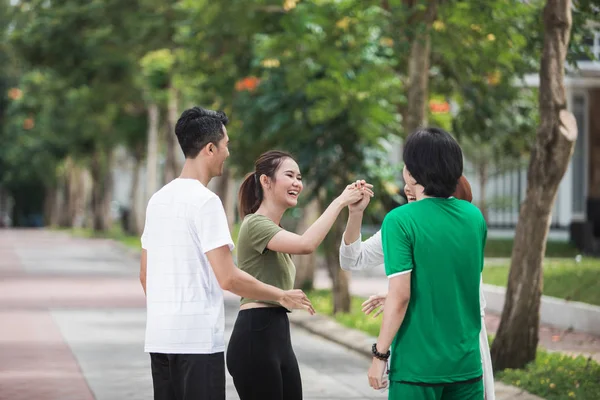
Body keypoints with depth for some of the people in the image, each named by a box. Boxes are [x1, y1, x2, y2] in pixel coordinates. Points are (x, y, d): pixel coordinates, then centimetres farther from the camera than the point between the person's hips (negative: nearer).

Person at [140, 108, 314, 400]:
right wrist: (282, 296, -5)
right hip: (198, 338, -8)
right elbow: (228, 278, -17)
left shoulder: (158, 199, 13)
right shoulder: (205, 201, -12)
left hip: (158, 335, 8)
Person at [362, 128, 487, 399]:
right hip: (467, 363, 5)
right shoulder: (474, 217, 5)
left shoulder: (401, 220, -12)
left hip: (418, 364, -5)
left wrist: (380, 354, -9)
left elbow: (400, 296, -17)